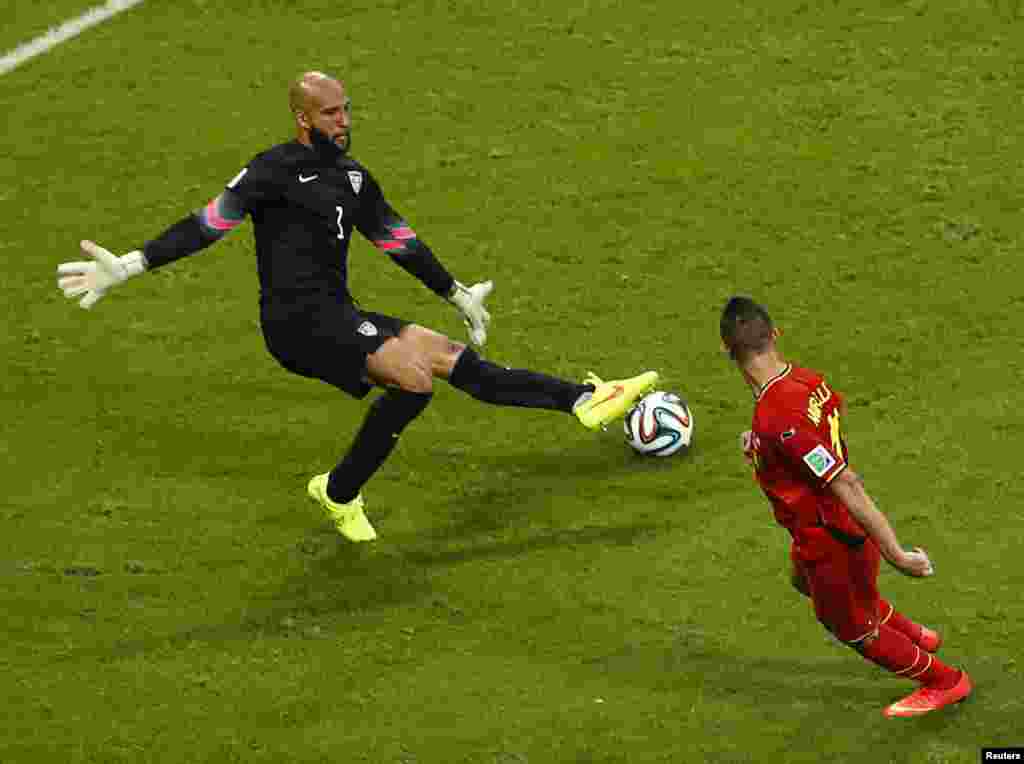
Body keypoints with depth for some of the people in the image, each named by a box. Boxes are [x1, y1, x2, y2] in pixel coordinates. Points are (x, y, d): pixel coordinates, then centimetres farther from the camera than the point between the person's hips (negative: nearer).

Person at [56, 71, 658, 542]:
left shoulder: (353, 177, 17)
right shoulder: (275, 170, -6)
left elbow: (400, 241, 28)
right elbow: (211, 223, -11)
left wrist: (457, 294, 35)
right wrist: (129, 266, -19)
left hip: (338, 319, 7)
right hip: (297, 321, -7)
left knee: (459, 361, -1)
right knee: (414, 379, -24)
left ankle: (585, 399, 1)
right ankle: (340, 493, -13)